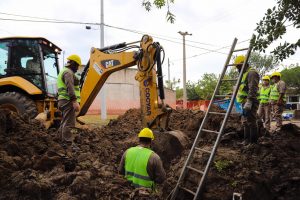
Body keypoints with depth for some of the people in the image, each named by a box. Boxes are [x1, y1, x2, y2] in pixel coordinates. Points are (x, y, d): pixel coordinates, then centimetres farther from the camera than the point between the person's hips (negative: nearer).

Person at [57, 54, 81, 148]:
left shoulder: (64, 71, 25)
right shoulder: (68, 72, -10)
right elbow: (70, 88, -23)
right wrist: (75, 101, -29)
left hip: (64, 101, 11)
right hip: (69, 101, -11)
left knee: (64, 123, 16)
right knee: (69, 124, -12)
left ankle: (63, 142, 24)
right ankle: (68, 145, -12)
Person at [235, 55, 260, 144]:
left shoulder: (251, 73, -11)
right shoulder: (244, 74, 22)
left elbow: (252, 89, -22)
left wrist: (248, 102, -28)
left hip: (250, 103, -11)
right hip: (245, 103, 11)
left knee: (251, 122, -8)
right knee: (245, 122, 15)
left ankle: (253, 143, -3)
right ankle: (247, 140, 23)